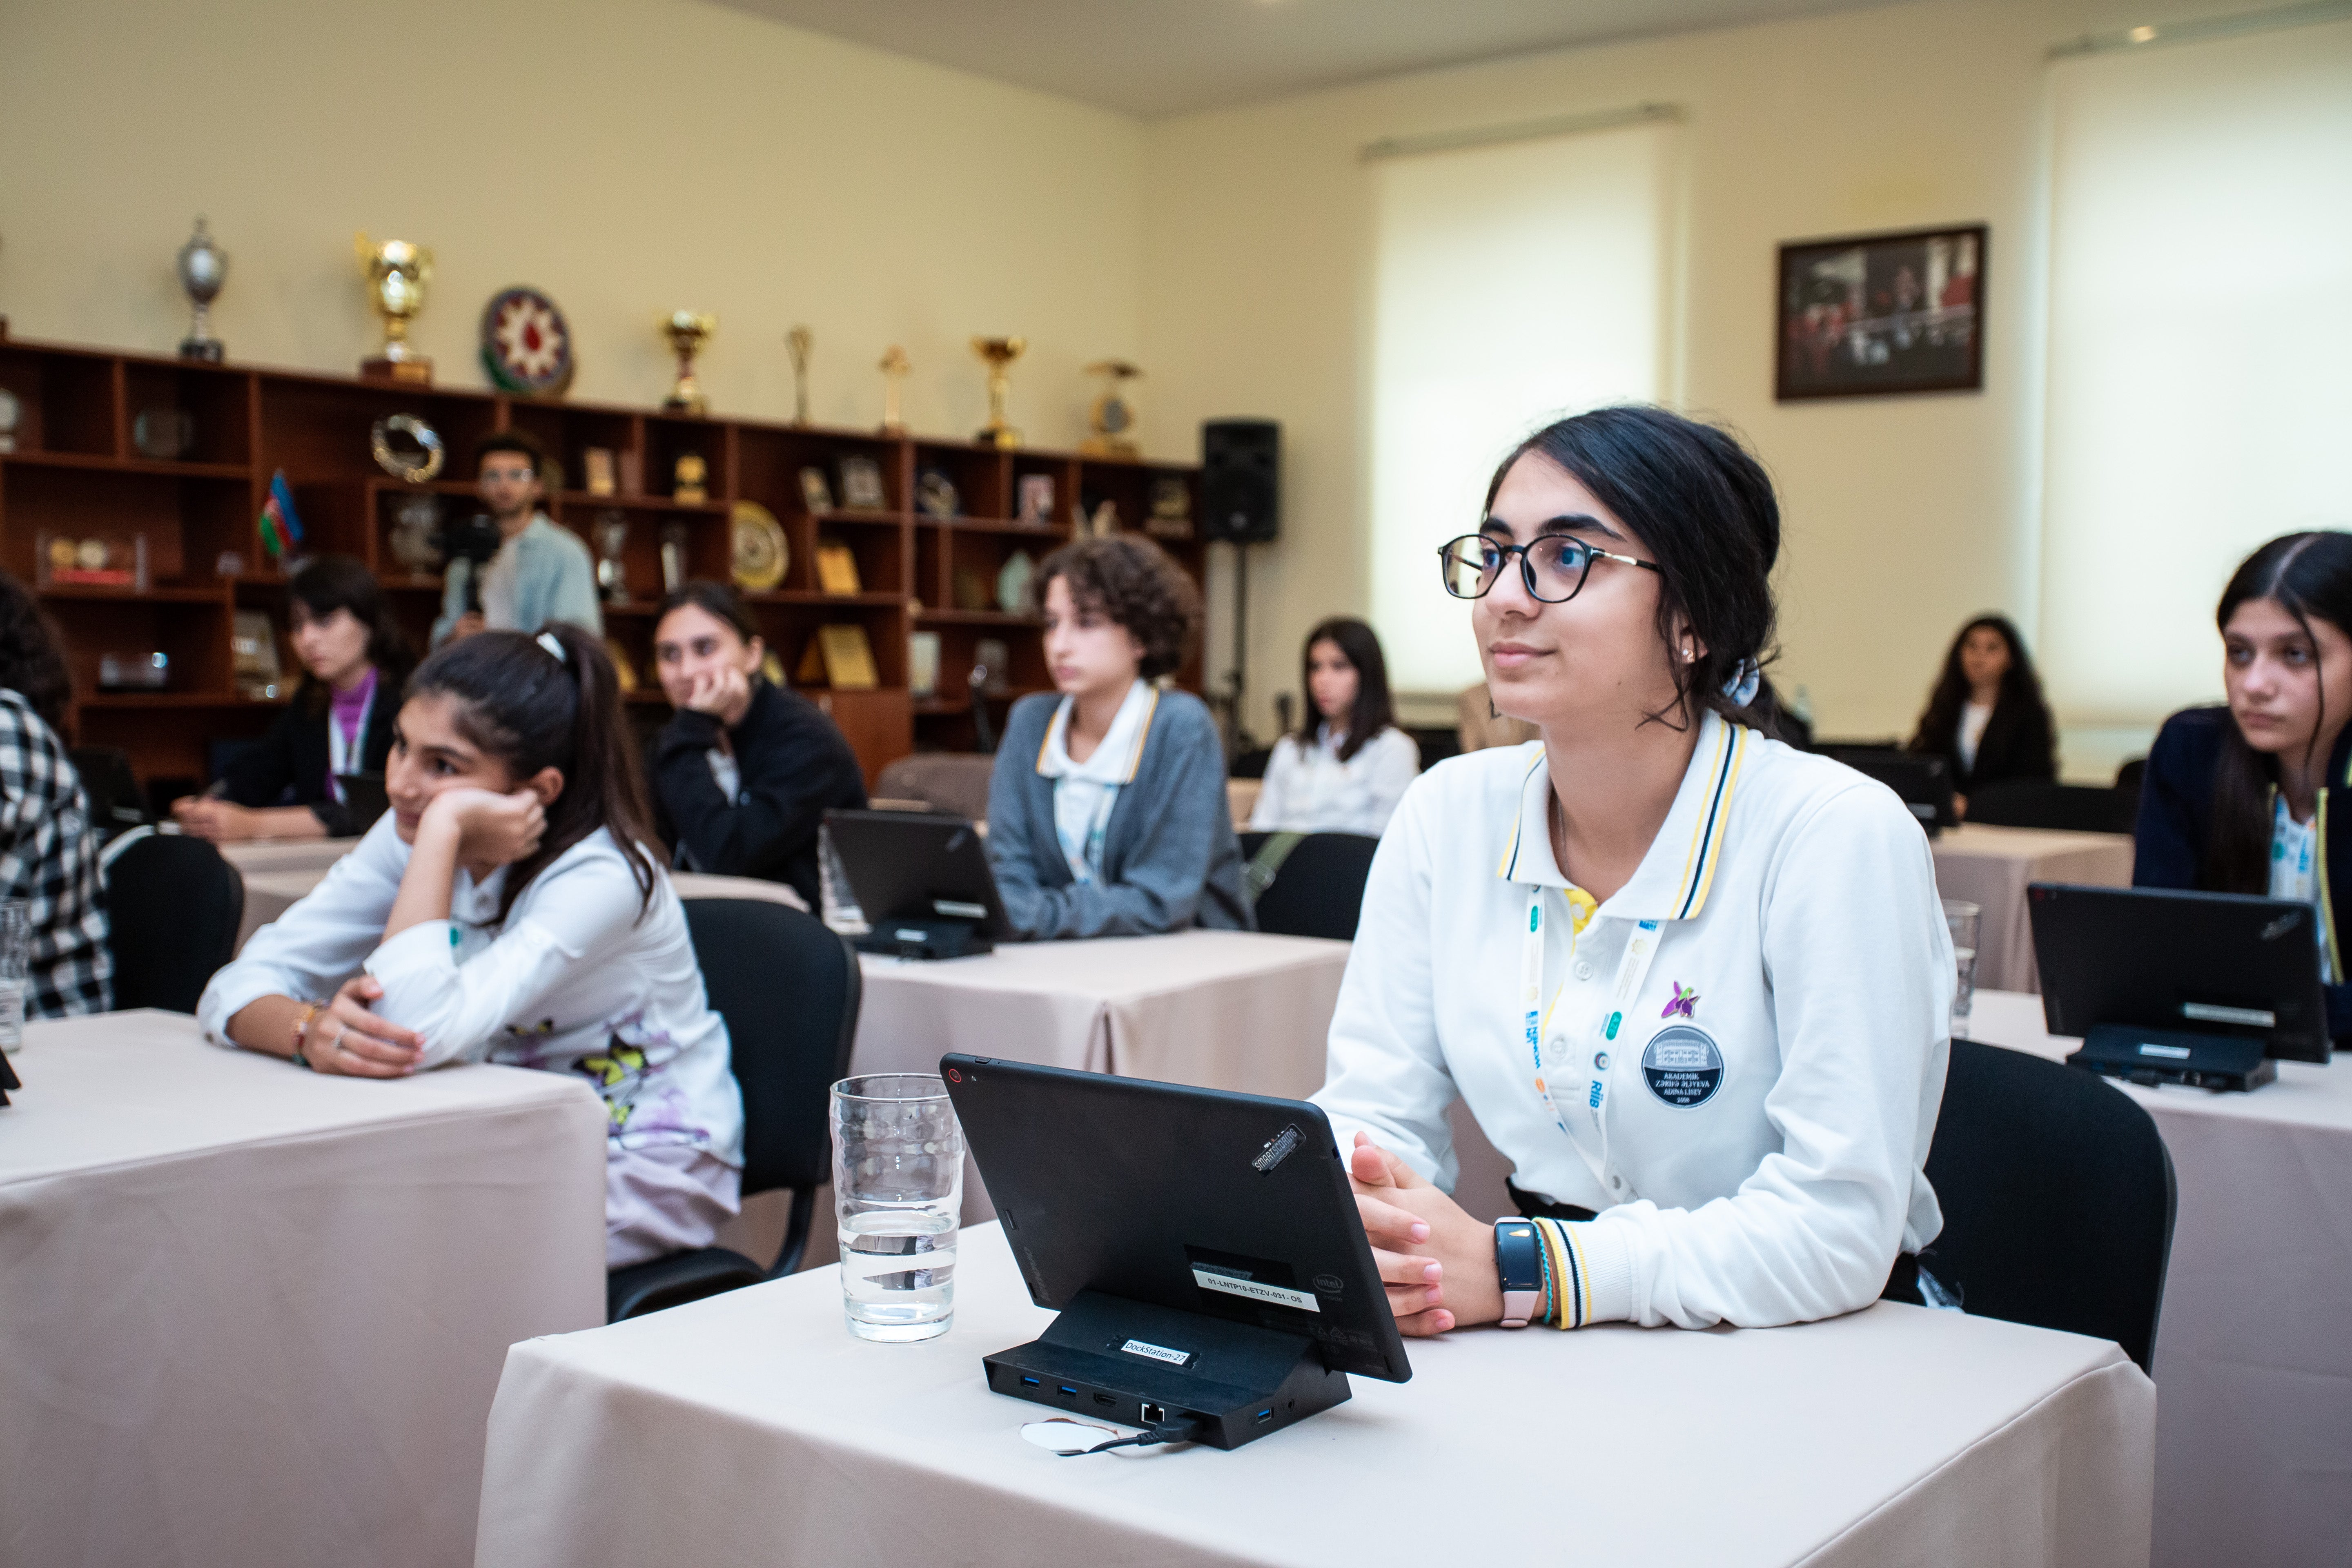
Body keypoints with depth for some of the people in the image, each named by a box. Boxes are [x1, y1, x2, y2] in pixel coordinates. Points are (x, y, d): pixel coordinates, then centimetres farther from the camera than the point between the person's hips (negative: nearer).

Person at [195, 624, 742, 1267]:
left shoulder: (599, 879, -26)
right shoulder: (411, 837, -5)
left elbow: (421, 1034, -37)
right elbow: (236, 990, -10)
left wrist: (444, 830, -34)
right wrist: (311, 1030, -33)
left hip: (651, 1167, -6)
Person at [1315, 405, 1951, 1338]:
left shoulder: (1835, 837, -16)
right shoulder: (1448, 814, 0)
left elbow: (1841, 1226, -20)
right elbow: (1370, 1113, 2)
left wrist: (1508, 1270, -27)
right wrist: (1353, 1238, -21)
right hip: (1559, 1364, 5)